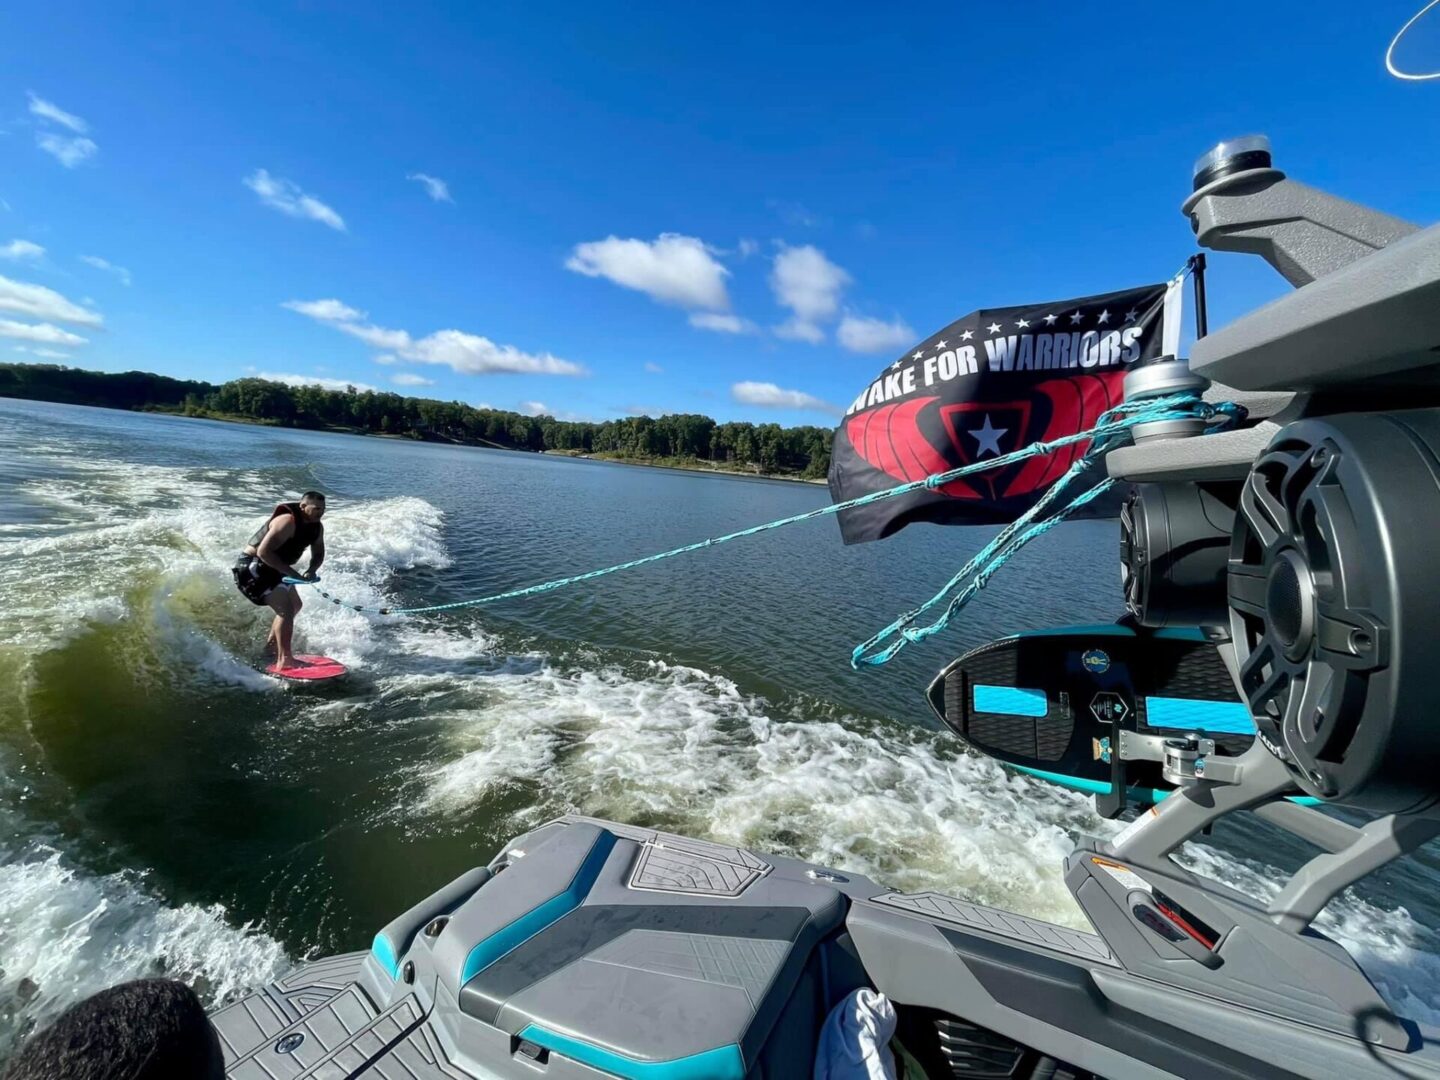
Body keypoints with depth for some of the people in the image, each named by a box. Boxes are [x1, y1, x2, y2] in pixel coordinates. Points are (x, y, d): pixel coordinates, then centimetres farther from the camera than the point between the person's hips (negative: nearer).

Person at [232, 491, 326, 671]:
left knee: (295, 606, 22)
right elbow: (263, 551, -32)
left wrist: (312, 570, -15)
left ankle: (269, 648, 38)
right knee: (285, 610, -20)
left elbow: (318, 553, 7)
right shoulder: (287, 522, -27)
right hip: (252, 567, -10)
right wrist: (292, 573, -31)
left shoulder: (316, 527, 0)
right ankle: (284, 659, -17)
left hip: (272, 568, 10)